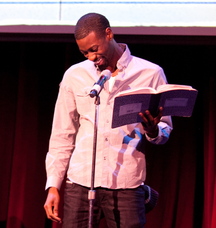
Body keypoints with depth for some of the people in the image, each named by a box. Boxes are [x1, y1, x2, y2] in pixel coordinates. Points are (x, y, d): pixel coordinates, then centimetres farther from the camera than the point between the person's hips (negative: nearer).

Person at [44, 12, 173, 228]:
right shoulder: (74, 75, 9)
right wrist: (53, 185, 5)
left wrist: (153, 131, -14)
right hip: (80, 180, 2)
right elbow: (62, 135, 11)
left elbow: (165, 129, 9)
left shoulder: (150, 74, 4)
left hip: (126, 184, -1)